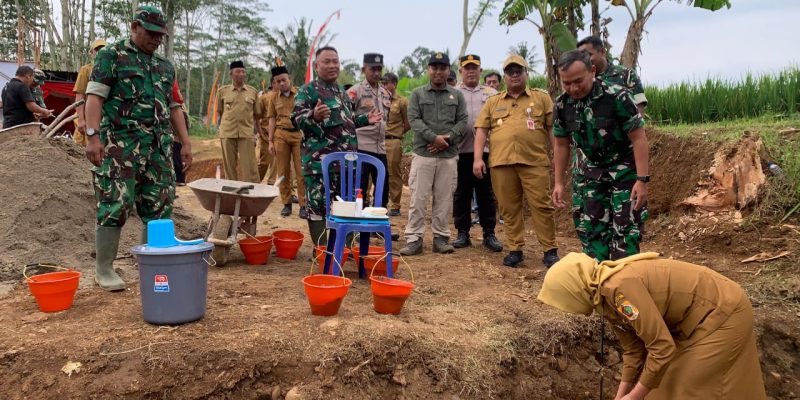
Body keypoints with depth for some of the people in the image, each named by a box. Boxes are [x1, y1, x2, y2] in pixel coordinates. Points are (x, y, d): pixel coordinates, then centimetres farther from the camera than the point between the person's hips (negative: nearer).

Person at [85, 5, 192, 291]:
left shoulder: (165, 66, 20)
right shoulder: (111, 56, 2)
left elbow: (173, 106, 21)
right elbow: (95, 96, -6)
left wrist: (185, 142, 13)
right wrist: (92, 136, -18)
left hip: (159, 146, 6)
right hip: (120, 144, -6)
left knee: (158, 206, 5)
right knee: (115, 205, -7)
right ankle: (103, 270, 4)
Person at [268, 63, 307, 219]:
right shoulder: (274, 97, 8)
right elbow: (272, 119, 12)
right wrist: (270, 141, 6)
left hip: (299, 134, -3)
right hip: (281, 135, 3)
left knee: (301, 171, -2)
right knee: (283, 171, 8)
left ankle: (303, 205, 3)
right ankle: (286, 203, 19)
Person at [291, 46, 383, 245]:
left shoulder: (342, 92, 19)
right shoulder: (307, 90, -5)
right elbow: (296, 119, -14)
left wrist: (366, 119, 16)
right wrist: (314, 116, -33)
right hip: (320, 160, -7)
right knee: (318, 204, -3)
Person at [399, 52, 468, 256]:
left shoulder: (457, 95, 12)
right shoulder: (418, 94, 8)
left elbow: (463, 121, 5)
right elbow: (414, 120, -3)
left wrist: (447, 139, -11)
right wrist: (434, 137, -15)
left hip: (449, 155, 2)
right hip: (423, 153, -1)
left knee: (444, 199, 5)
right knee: (418, 198, -3)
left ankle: (441, 237, 14)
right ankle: (414, 239, 2)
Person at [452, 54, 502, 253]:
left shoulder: (492, 94, 13)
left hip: (486, 150, 1)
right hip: (461, 150, -1)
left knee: (486, 193, 4)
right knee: (461, 193, 4)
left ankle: (489, 234, 11)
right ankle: (462, 233, 13)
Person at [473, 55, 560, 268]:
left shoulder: (542, 98, 12)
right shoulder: (493, 102, 17)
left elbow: (553, 129, 8)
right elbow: (482, 130, 11)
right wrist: (478, 158, 0)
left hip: (534, 162, -2)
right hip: (501, 162, 2)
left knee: (542, 206, -3)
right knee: (509, 208, 6)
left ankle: (550, 250, 6)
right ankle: (515, 249, 15)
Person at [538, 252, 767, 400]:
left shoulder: (620, 287, -31)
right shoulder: (605, 297, -1)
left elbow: (662, 347, -30)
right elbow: (632, 349, 8)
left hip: (723, 314, -9)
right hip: (697, 318, 9)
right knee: (667, 381, 14)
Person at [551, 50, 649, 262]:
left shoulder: (617, 97, -21)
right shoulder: (562, 104, -7)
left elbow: (639, 138, -17)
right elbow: (561, 144, 4)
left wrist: (642, 180, -21)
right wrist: (559, 183, 3)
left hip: (623, 171, -4)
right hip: (588, 174, 4)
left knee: (625, 230, -3)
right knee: (590, 230, 6)